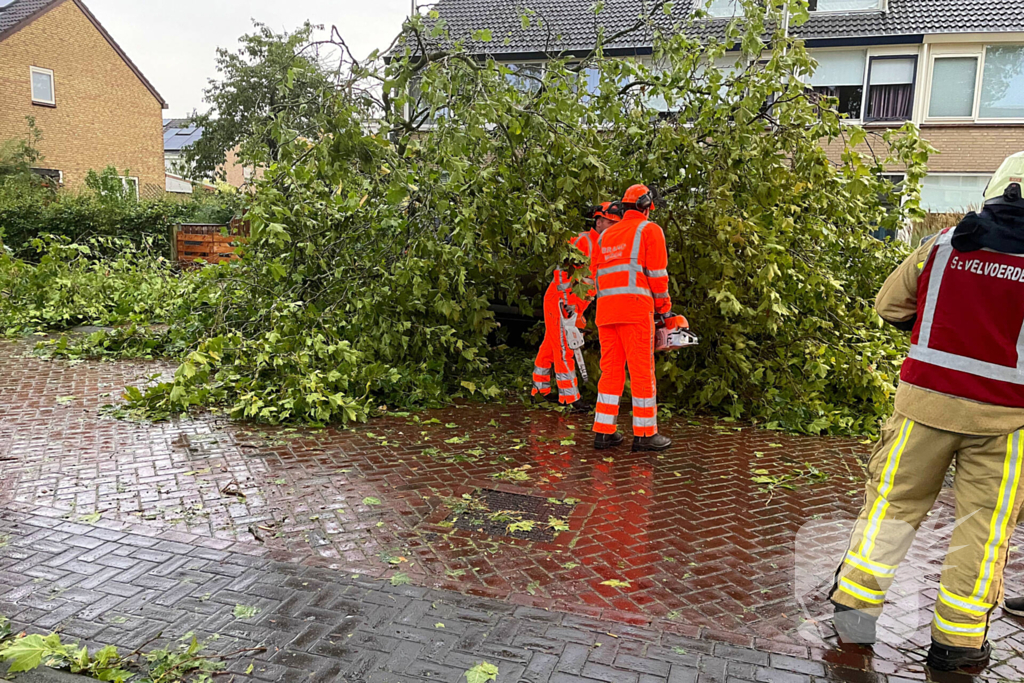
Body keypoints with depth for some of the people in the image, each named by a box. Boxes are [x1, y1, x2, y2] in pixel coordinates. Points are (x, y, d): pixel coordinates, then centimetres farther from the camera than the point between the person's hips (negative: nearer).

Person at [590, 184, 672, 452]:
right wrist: (664, 307, 7)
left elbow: (595, 274, 18)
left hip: (605, 309, 6)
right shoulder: (649, 230, 3)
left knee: (610, 370, 10)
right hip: (635, 308, -6)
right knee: (642, 371, -1)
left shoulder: (606, 235, 21)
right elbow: (657, 274, -3)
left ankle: (603, 432, 9)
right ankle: (644, 435, 3)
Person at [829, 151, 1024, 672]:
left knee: (894, 503, 12)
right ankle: (956, 640, 18)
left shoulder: (943, 245, 0)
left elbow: (888, 305, 9)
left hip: (927, 399, 1)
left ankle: (853, 607, 14)